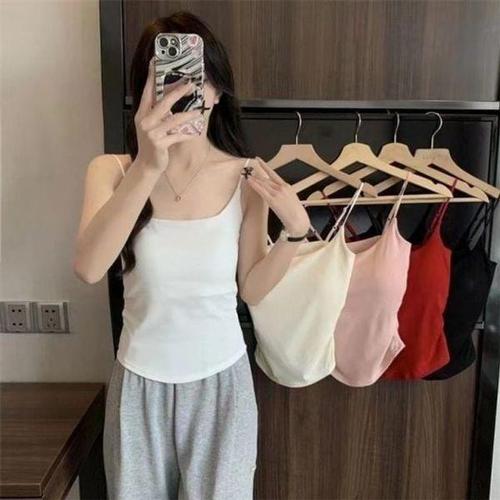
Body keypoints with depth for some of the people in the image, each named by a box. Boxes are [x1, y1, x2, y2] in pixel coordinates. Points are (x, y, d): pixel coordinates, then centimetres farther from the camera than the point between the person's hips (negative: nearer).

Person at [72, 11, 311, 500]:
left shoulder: (246, 177, -10)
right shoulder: (113, 170, -11)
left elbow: (251, 289, -3)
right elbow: (88, 268, -29)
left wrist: (295, 232, -19)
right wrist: (146, 167, -41)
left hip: (221, 378, 0)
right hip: (141, 382, 1)